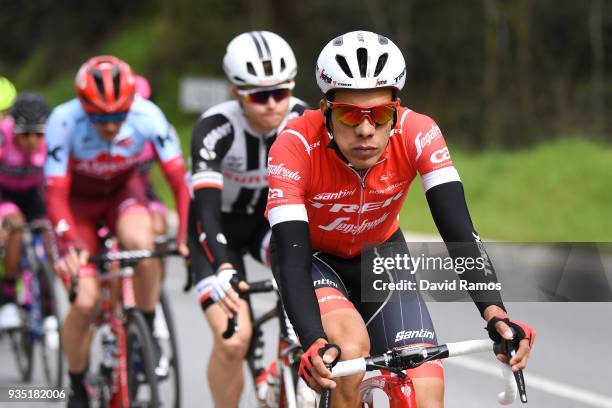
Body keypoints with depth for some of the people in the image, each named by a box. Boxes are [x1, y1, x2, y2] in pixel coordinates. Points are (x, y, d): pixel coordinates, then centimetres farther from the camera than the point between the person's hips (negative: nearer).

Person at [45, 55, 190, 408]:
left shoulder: (147, 116, -29)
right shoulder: (65, 121, -32)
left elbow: (179, 179, -27)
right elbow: (56, 194, -30)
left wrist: (186, 235, -40)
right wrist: (71, 244, -46)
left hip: (124, 192, 1)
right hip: (79, 201, -1)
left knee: (141, 242, -35)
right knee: (85, 302, -15)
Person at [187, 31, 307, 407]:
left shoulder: (304, 121, -20)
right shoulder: (216, 128, -30)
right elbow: (207, 207, -39)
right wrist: (223, 269, -55)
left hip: (269, 220, 3)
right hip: (218, 228, -3)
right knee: (233, 340, -20)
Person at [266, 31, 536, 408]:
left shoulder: (418, 134, -27)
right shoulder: (296, 146, -33)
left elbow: (459, 231, -32)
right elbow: (292, 259, -37)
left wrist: (495, 313, -48)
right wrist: (314, 344, -54)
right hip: (313, 258, -2)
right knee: (351, 347, -34)